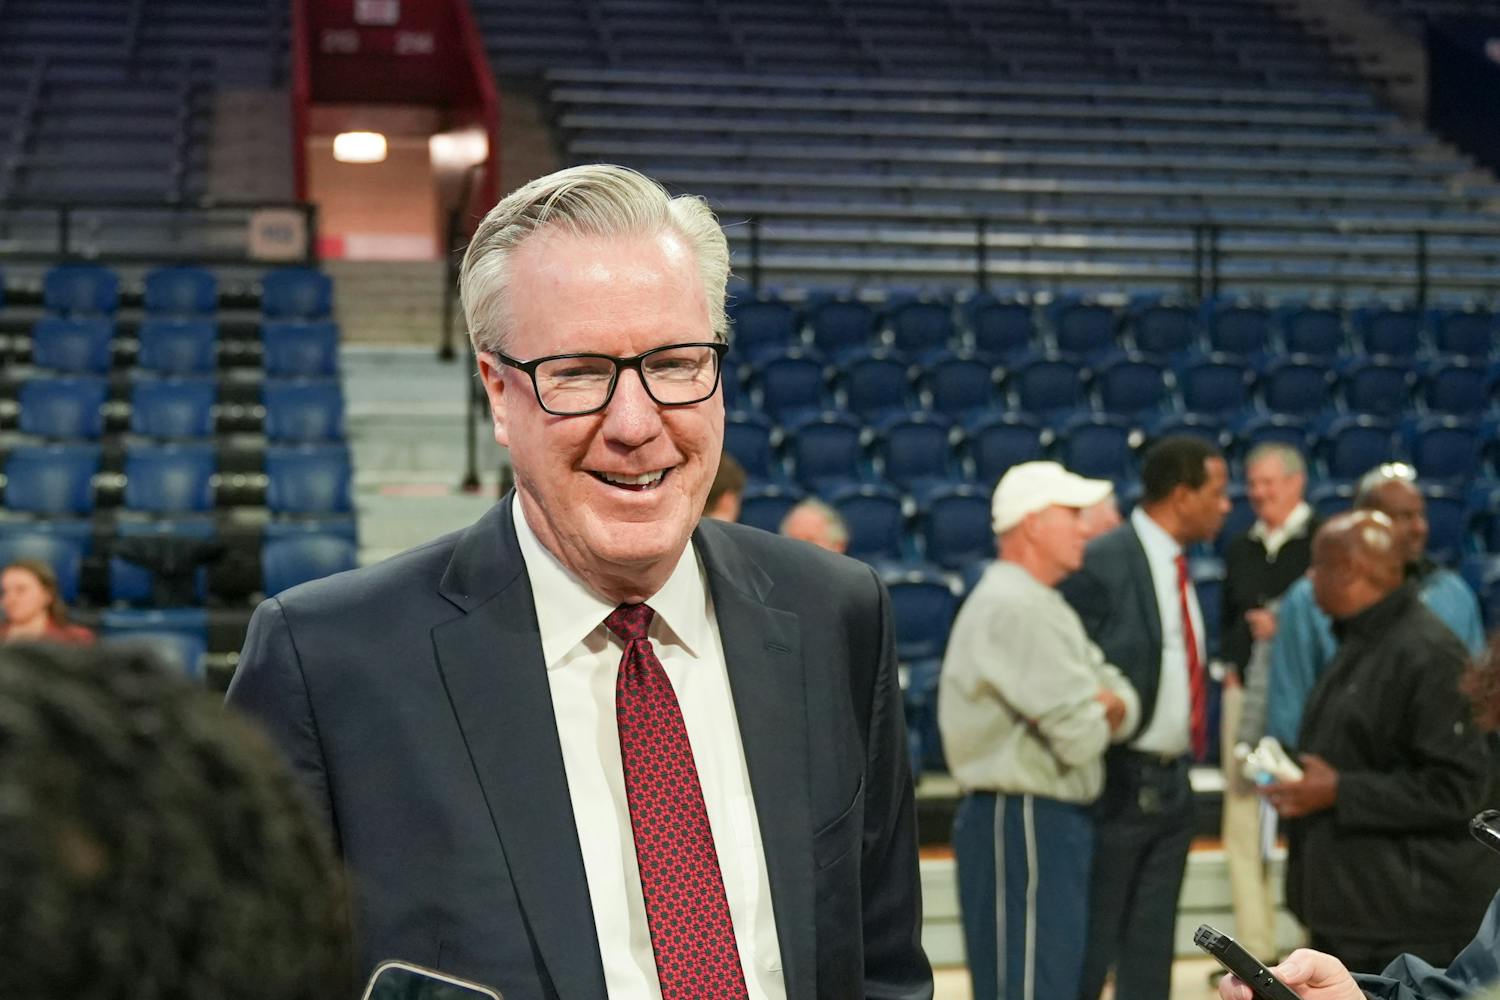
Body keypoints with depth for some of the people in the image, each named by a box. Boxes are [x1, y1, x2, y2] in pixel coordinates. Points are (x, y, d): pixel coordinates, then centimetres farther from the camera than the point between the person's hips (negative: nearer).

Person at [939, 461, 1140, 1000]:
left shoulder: (1039, 604, 18)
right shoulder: (1015, 608, -16)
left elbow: (1124, 703, 14)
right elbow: (1081, 735, -20)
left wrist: (1104, 706, -9)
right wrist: (1099, 714, 3)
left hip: (1047, 820, 11)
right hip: (1022, 820, -11)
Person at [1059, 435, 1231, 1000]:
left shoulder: (1176, 566, 12)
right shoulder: (1102, 565, -15)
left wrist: (1187, 756, 12)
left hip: (1171, 784, 8)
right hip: (1119, 785, -8)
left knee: (1151, 952, 12)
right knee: (1090, 949, -2)